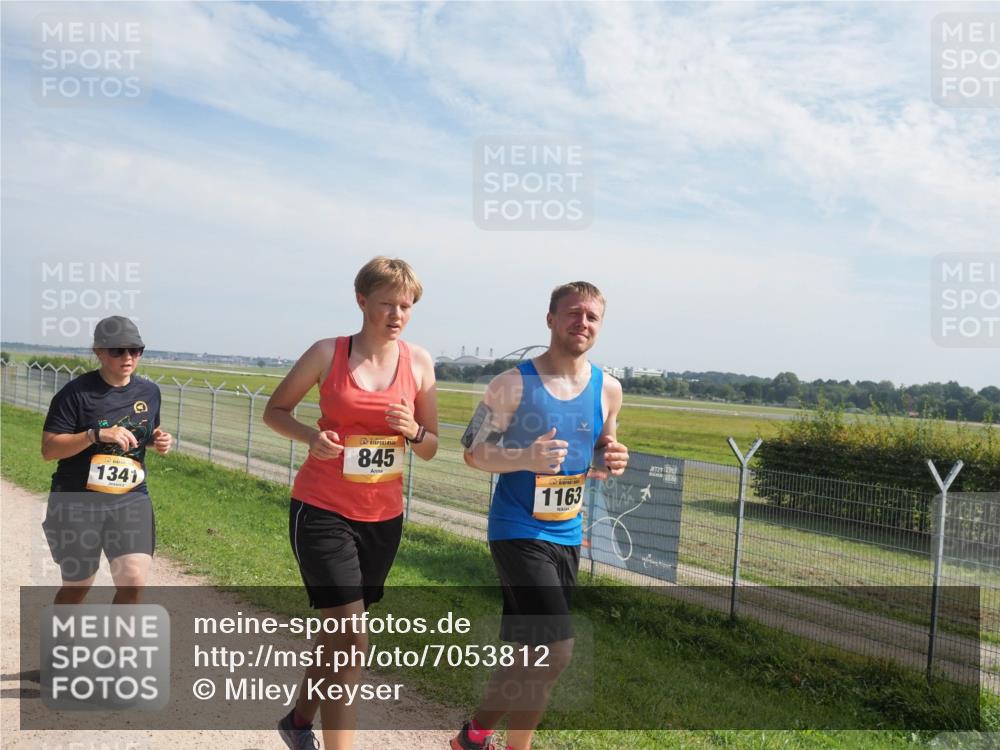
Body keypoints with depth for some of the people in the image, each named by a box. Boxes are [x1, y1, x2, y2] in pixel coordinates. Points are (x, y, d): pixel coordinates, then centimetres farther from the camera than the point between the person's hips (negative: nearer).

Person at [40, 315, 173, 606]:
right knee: (77, 586, 13)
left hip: (131, 499, 3)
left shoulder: (149, 391, 3)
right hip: (78, 501, -3)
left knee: (133, 582, -11)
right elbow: (48, 449, -12)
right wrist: (97, 434, -26)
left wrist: (159, 441, -3)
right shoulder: (76, 393, -11)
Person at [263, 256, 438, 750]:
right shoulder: (328, 354, -8)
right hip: (322, 511, -4)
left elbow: (431, 449, 5)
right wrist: (311, 436, -17)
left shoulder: (419, 362, 0)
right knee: (352, 639, -10)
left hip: (383, 517, 4)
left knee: (337, 632, 19)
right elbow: (275, 410, 2)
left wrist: (413, 432, -17)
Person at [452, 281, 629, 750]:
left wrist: (611, 463, -8)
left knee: (528, 656, 15)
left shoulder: (608, 390, 4)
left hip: (567, 536, 6)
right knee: (556, 651, -14)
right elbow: (473, 452, -7)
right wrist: (526, 458, -24)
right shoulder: (513, 384, -11)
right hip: (518, 532, -6)